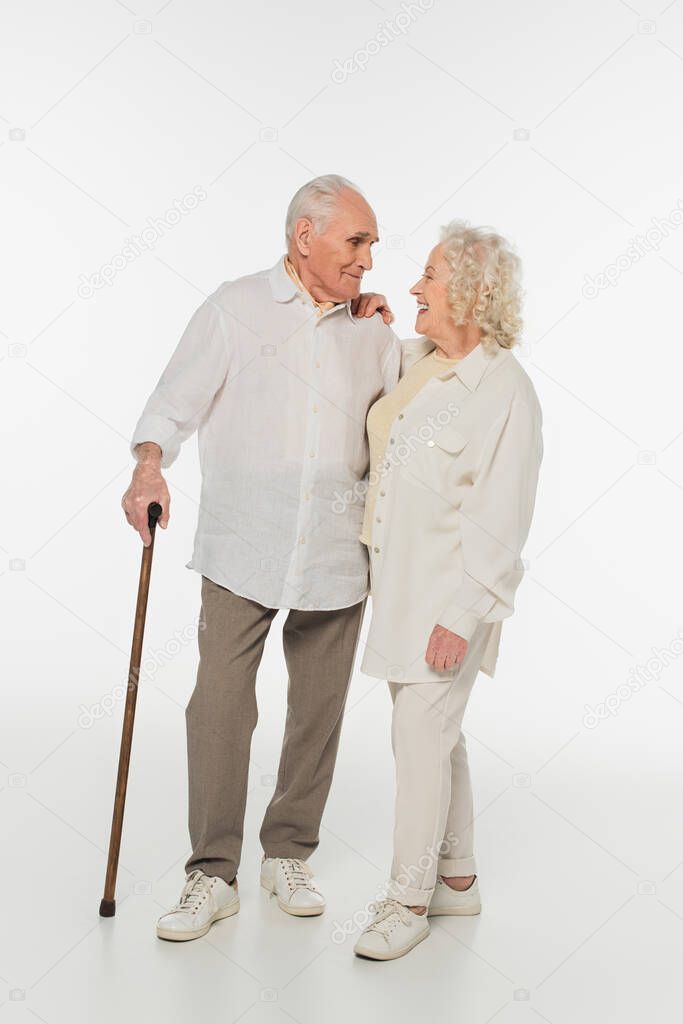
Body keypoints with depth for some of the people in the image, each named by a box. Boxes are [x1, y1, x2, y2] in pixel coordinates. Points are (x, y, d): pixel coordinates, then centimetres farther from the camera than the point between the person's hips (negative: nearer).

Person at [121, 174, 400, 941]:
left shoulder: (370, 327, 12)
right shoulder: (235, 309, 1)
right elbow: (175, 400, -5)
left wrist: (388, 332, 6)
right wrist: (150, 466, -22)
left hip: (338, 558, 4)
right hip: (242, 552, -3)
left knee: (317, 712, 9)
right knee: (220, 707, -5)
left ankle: (288, 857, 26)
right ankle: (213, 876, 8)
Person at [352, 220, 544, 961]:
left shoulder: (506, 392, -17)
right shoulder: (415, 362, 7)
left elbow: (501, 519, -20)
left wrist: (462, 615, -21)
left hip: (452, 592, -8)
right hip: (400, 582, 8)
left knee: (420, 735, -4)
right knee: (434, 732, 16)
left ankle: (410, 899, 11)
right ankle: (457, 878, 31)